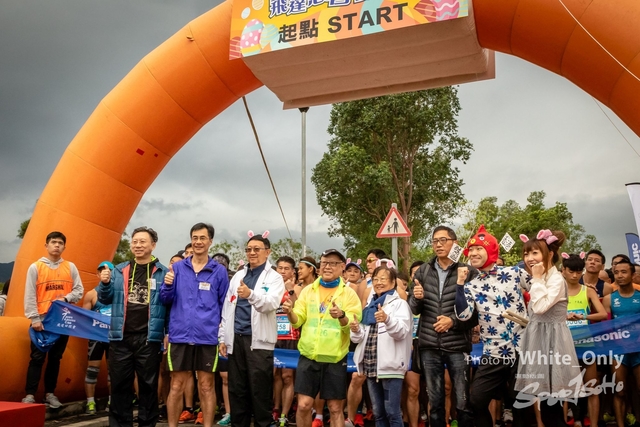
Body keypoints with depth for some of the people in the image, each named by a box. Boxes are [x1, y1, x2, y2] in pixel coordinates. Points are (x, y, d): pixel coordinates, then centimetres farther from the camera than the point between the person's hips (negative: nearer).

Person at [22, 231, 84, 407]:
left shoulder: (70, 267, 8)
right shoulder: (35, 267, 0)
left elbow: (79, 290, 7)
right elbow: (30, 295, -4)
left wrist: (66, 298, -12)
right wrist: (34, 318, -11)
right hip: (42, 320, -3)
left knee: (55, 358, 10)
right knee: (37, 358, -3)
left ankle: (50, 393, 19)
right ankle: (29, 395, 2)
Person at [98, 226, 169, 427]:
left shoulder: (162, 272, 0)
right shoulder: (119, 270, 9)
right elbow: (106, 299, 12)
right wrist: (105, 283, -6)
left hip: (149, 337, -3)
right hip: (121, 336, 3)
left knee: (148, 384, 8)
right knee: (119, 383, 10)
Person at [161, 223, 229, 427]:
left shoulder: (219, 271, 3)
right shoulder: (177, 268, 6)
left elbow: (225, 305, 7)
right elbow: (166, 300, 7)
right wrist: (168, 285, -14)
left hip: (207, 337, -1)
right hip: (180, 335, 1)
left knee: (206, 386, 7)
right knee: (177, 386, 9)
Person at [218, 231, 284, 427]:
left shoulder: (274, 278, -2)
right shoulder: (238, 276, 14)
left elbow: (271, 304, -20)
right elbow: (227, 308, 14)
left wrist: (251, 294, -38)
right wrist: (223, 337, 9)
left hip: (258, 340, -5)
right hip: (236, 339, 5)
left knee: (260, 391, 1)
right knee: (237, 389, 11)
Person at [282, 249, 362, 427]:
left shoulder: (349, 293, 0)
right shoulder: (308, 290, 8)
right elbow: (298, 320, 3)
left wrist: (342, 316, -30)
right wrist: (290, 313, -19)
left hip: (335, 358, -2)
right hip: (308, 356, 2)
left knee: (335, 408, 7)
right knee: (304, 404, 2)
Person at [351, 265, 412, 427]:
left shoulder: (399, 304, -2)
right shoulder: (370, 306, 16)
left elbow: (402, 332, -18)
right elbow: (362, 337, 19)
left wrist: (387, 319, -36)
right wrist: (356, 331, -4)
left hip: (390, 366, -6)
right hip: (370, 366, 6)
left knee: (392, 412, -3)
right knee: (378, 413, 14)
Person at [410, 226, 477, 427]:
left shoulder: (469, 272, -3)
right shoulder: (423, 271, 7)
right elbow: (414, 309, 8)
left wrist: (453, 321, -15)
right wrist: (416, 298, -13)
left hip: (458, 346, -3)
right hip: (429, 346, 3)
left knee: (463, 402, 5)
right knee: (435, 401, 13)